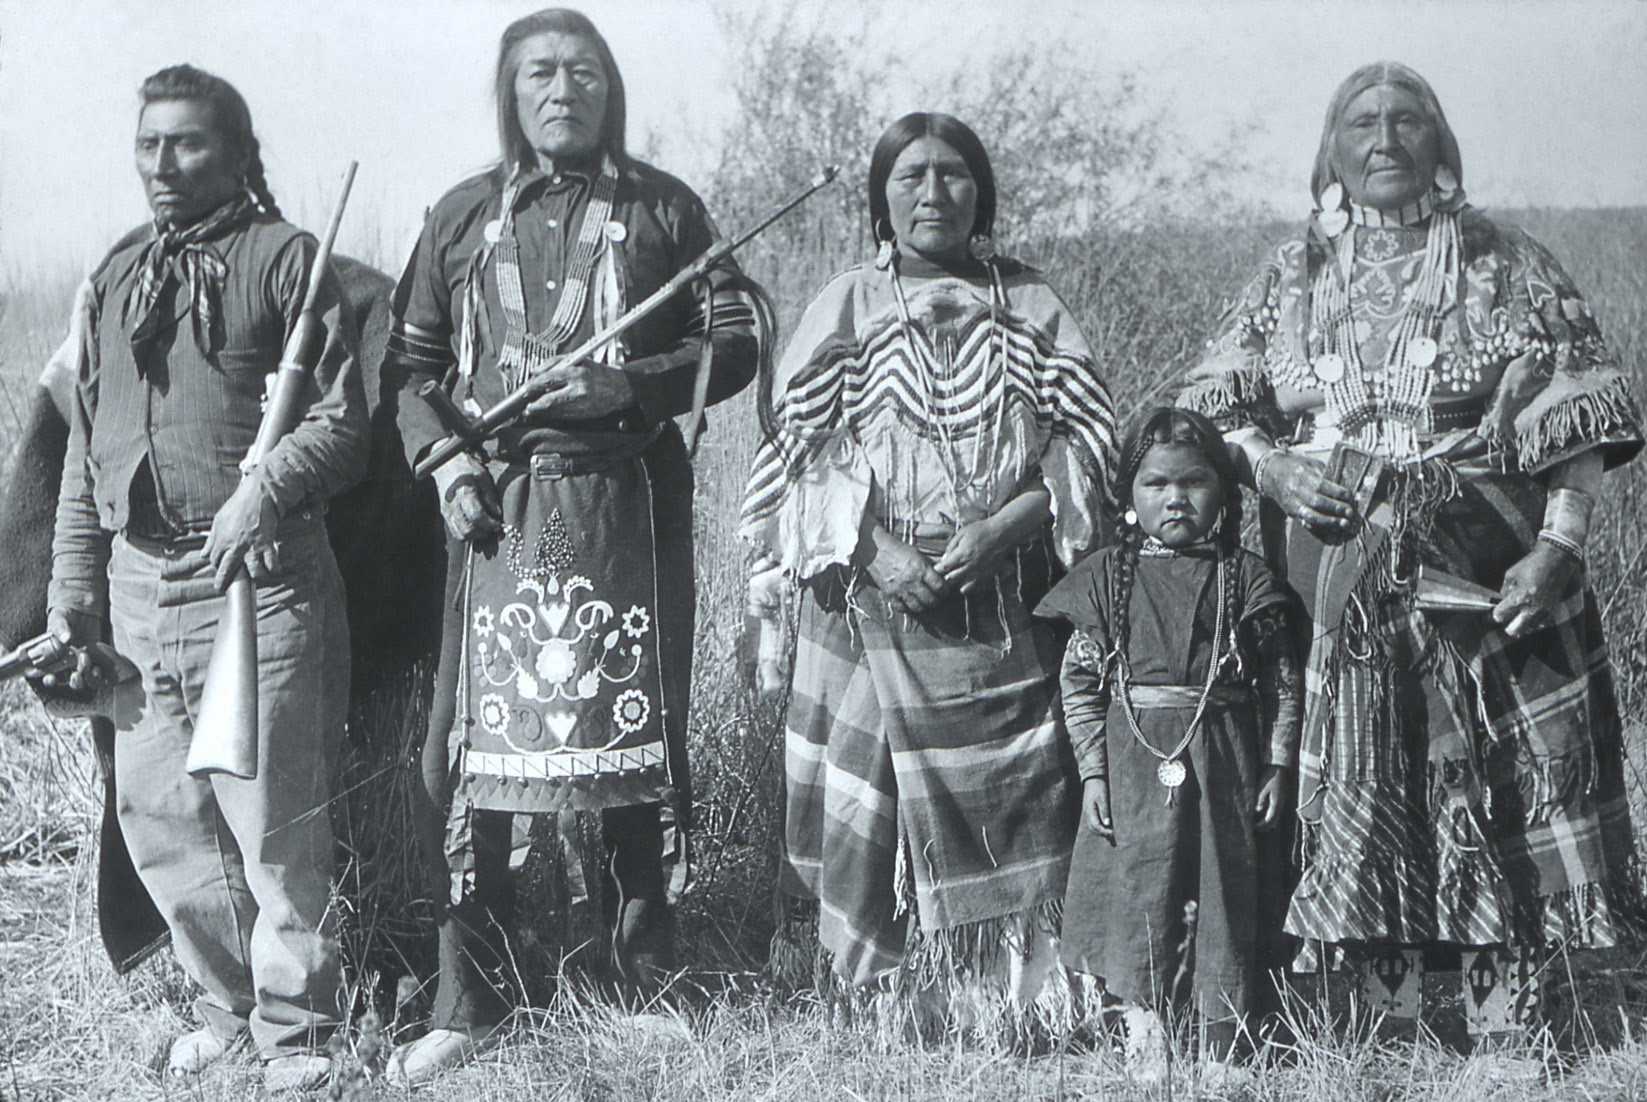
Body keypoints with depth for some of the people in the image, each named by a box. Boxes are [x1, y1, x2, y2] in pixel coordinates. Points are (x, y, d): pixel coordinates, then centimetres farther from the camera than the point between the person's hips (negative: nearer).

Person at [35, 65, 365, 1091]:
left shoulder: (286, 258, 0)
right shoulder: (114, 281, 18)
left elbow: (342, 427, -5)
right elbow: (83, 457, 20)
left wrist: (263, 490, -23)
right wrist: (72, 606, 15)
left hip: (255, 580, -6)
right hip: (137, 580, 6)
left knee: (274, 814, -4)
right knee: (158, 815, 8)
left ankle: (294, 1026, 8)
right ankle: (228, 999, 24)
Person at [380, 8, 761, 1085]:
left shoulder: (662, 208, 9)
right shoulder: (465, 216, 14)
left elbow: (734, 344, 5)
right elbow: (409, 362, 16)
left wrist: (627, 385, -10)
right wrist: (442, 455, -1)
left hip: (625, 505, -1)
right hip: (500, 508, 1)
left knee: (629, 736, -2)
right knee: (474, 744, -3)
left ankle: (646, 985, 12)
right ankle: (472, 1002, 5)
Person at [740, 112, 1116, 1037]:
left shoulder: (1032, 307, 11)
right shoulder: (846, 308, 9)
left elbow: (1088, 439, 4)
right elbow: (802, 450, 2)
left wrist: (1001, 526, -12)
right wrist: (874, 551, -13)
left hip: (1010, 603, 1)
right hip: (874, 603, 0)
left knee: (1021, 803, -5)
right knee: (869, 810, -4)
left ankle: (1014, 1009, 2)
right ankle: (879, 1004, 5)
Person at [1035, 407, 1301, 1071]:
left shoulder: (1246, 578, 2)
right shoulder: (1107, 578, 2)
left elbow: (1283, 680, 5)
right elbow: (1080, 681, 2)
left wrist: (1278, 767, 1)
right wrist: (1093, 770, -3)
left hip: (1223, 762, 0)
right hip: (1134, 763, 0)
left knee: (1222, 890, 2)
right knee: (1136, 892, -1)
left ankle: (1220, 1054, 12)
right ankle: (1141, 1041, 10)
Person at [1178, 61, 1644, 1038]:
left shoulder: (1507, 268, 5)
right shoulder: (1292, 280, 12)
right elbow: (1212, 408, 15)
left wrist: (1558, 546, -12)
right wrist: (1268, 466, -6)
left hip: (1489, 584, -2)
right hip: (1343, 584, 2)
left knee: (1502, 794, -6)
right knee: (1360, 808, -1)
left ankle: (1506, 1025, 2)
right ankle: (1392, 1031, 8)